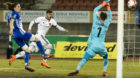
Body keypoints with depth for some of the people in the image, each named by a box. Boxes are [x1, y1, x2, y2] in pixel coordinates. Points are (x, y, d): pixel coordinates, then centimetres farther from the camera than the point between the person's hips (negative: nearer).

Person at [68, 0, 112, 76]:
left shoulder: (96, 21, 5)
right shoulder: (106, 24, 9)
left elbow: (95, 10, 20)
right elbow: (110, 17, 31)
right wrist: (108, 8, 37)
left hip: (92, 45, -2)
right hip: (101, 46, 2)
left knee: (84, 59, -11)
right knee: (105, 58, 28)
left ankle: (77, 70, -32)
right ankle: (104, 71, 14)